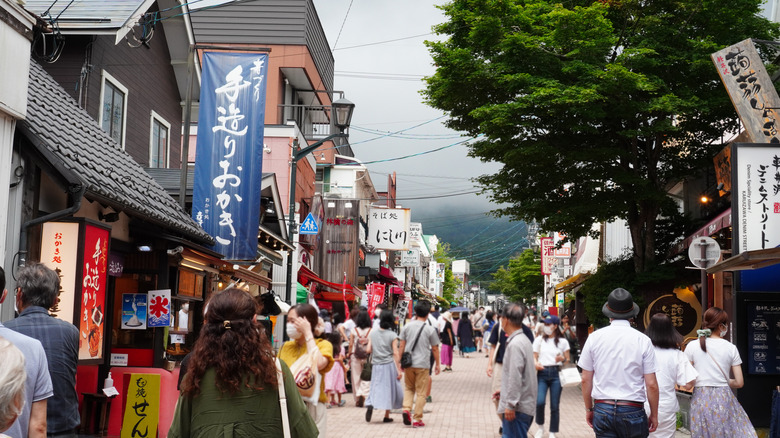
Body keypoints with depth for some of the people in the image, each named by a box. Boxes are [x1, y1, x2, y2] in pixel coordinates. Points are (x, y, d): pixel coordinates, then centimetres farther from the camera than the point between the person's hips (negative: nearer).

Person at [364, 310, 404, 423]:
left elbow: (369, 350, 3)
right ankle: (386, 416, 12)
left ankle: (370, 405, -21)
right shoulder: (392, 335, -7)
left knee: (376, 387, 9)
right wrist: (399, 370, -7)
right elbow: (395, 353, -9)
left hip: (376, 365, 3)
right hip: (389, 365, -3)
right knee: (389, 388, 8)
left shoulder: (373, 333, 2)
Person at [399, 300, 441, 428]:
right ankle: (417, 419, 6)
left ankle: (406, 409, -4)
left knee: (408, 388, 19)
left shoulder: (407, 326, 1)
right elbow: (435, 349, 0)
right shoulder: (430, 330, -6)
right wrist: (437, 364, 12)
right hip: (422, 365, -3)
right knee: (421, 392, 6)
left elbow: (402, 346, 4)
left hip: (408, 364, 3)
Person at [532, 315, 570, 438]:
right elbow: (534, 356, 11)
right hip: (542, 372, 0)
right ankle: (540, 427, 8)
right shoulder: (539, 340, 9)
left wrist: (562, 359, -12)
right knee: (539, 401, -16)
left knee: (555, 406, 2)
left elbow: (568, 360, 10)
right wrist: (535, 363, -11)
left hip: (556, 373, 0)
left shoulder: (562, 342, 6)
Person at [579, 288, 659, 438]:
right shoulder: (643, 340, -4)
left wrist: (589, 409, 16)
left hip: (602, 409, 2)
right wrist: (654, 415, 8)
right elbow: (651, 384, -4)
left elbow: (586, 379, 5)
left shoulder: (594, 337, 1)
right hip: (633, 411, -2)